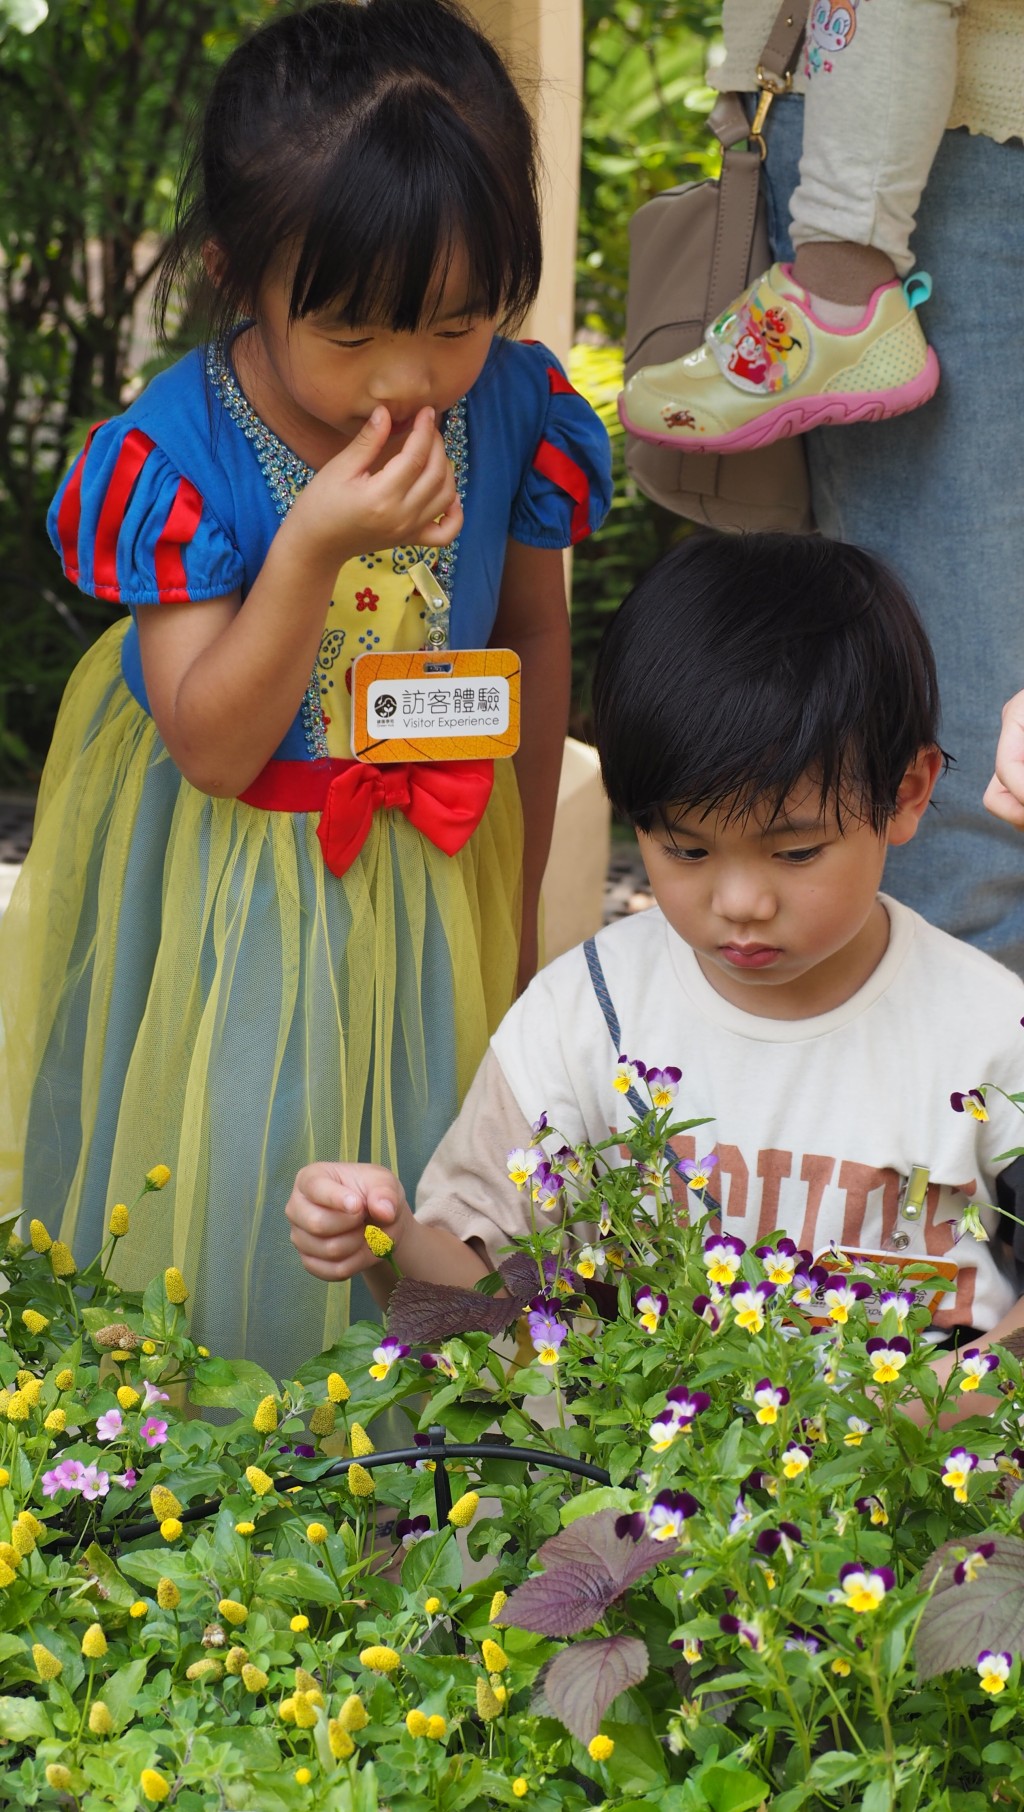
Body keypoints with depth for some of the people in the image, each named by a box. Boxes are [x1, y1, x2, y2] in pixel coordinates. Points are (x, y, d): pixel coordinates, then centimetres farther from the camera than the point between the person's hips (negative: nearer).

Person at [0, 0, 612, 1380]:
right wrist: (312, 549, -38)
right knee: (230, 1184, 5)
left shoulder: (515, 412, -15)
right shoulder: (175, 460, -25)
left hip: (434, 863, 3)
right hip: (223, 881, -3)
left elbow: (536, 640, 2)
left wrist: (518, 894, 10)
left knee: (414, 1153, 14)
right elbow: (214, 749, -23)